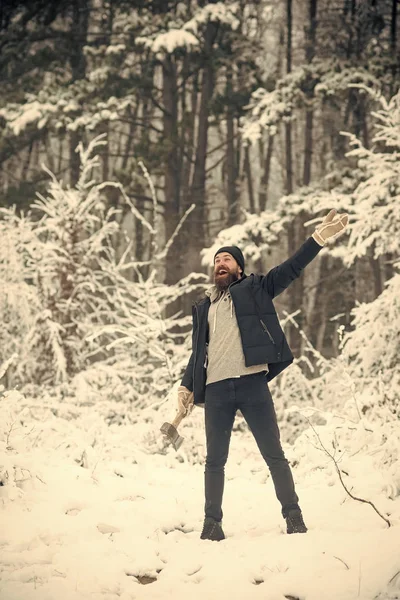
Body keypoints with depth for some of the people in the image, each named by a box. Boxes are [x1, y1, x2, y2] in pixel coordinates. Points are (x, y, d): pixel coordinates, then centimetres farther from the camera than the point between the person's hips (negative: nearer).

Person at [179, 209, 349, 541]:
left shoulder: (255, 289, 11)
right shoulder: (203, 306, 20)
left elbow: (291, 268, 1)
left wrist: (319, 238, -10)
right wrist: (187, 385, 14)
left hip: (252, 383, -3)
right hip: (216, 389, 3)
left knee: (274, 455, -1)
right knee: (215, 461, 7)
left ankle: (294, 517, 5)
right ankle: (212, 523, 15)